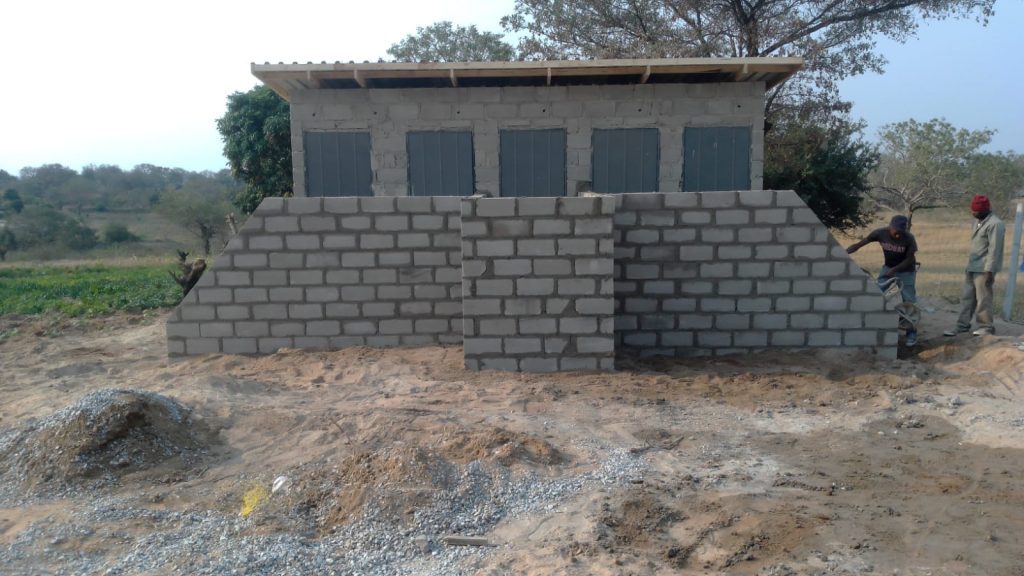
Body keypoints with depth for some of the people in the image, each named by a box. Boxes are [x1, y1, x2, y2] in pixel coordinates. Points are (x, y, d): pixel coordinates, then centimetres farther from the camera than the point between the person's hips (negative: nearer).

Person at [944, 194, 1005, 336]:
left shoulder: (995, 224, -15)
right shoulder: (979, 222, 15)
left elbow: (994, 250, -19)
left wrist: (989, 271, -21)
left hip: (983, 269, -9)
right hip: (971, 267, 9)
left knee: (983, 299, -1)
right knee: (967, 298, 11)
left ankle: (986, 327, 10)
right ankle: (963, 325, 17)